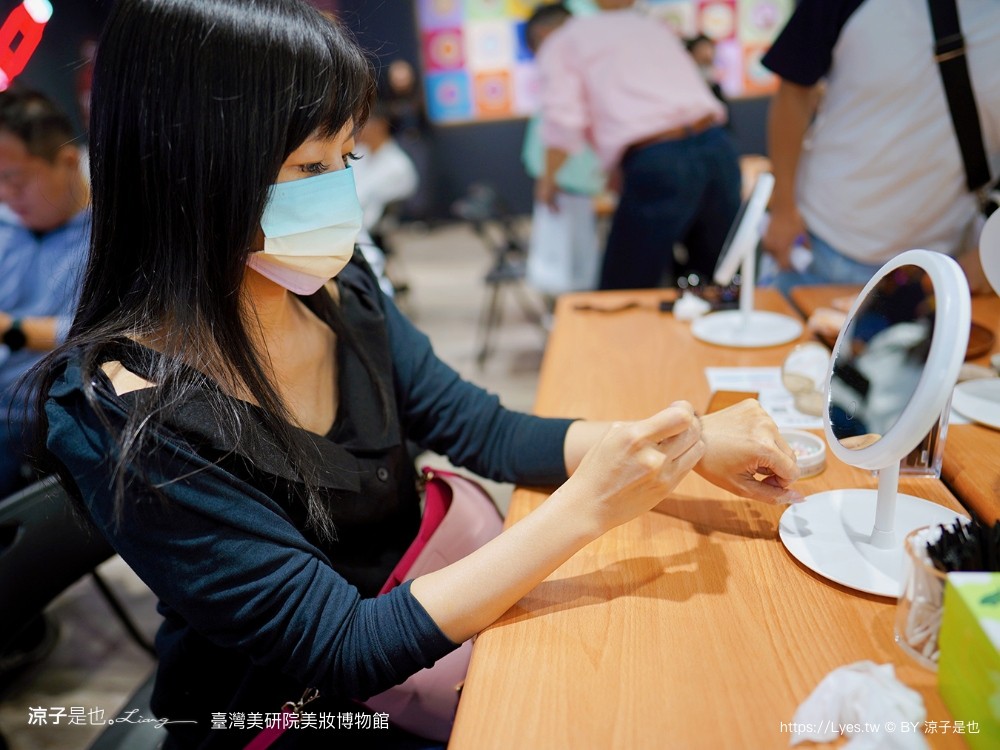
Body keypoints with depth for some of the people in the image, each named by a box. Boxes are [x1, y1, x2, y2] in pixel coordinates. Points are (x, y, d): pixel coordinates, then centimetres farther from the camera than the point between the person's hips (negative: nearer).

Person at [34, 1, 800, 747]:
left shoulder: (337, 290, -10)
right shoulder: (120, 415, -28)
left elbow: (489, 434, -4)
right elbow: (345, 647, -26)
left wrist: (688, 445, -17)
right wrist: (586, 506, -31)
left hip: (422, 608, 5)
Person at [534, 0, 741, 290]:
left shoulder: (561, 42, 12)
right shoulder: (654, 26, 29)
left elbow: (564, 121, -3)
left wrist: (549, 177, 13)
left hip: (656, 165, -6)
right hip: (716, 147, 6)